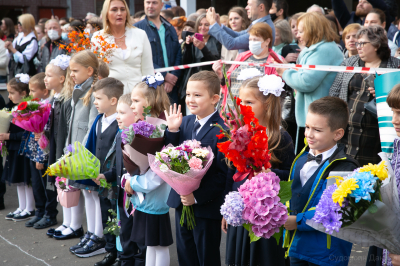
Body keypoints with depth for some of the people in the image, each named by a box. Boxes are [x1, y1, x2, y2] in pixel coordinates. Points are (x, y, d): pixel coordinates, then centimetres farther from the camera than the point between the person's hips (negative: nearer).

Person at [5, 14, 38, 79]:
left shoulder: (32, 41, -13)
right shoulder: (19, 36, 10)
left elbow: (24, 59, -20)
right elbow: (11, 56, 17)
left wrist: (12, 48, -15)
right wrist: (9, 49, -5)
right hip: (13, 71, 7)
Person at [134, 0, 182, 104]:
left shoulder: (170, 28, 18)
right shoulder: (138, 28, 2)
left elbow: (178, 56, 12)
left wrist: (173, 77, -4)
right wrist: (165, 75, -10)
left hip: (171, 87, 4)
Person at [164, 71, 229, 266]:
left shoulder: (221, 130, -18)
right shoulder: (185, 122, 3)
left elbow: (223, 173, -19)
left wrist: (198, 196, -21)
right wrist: (172, 130, -10)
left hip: (207, 205, -6)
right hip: (181, 201, 7)